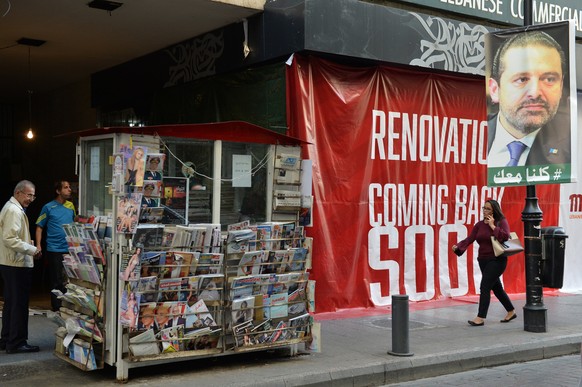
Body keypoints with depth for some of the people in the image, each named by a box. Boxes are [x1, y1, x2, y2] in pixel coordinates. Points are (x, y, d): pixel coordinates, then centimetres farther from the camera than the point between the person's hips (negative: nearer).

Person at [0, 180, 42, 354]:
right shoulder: (14, 211, -16)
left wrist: (30, 247, 15)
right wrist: (32, 250, -21)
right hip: (17, 264, -11)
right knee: (19, 305, -5)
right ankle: (17, 343, 1)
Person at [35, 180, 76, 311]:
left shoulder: (71, 206, 9)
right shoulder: (49, 207, -3)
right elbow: (39, 227, -1)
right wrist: (38, 245, -10)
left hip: (70, 249, 4)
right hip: (55, 250, -4)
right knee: (57, 281, 3)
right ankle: (56, 307, 12)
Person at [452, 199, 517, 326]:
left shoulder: (502, 221, -6)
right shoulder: (479, 225, 8)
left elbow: (505, 236, -23)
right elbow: (469, 239, -1)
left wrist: (492, 225, -18)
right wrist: (458, 246, -17)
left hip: (497, 260, -6)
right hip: (483, 260, 7)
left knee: (485, 287, -13)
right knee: (496, 287, 16)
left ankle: (481, 318, -10)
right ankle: (511, 312, 33)